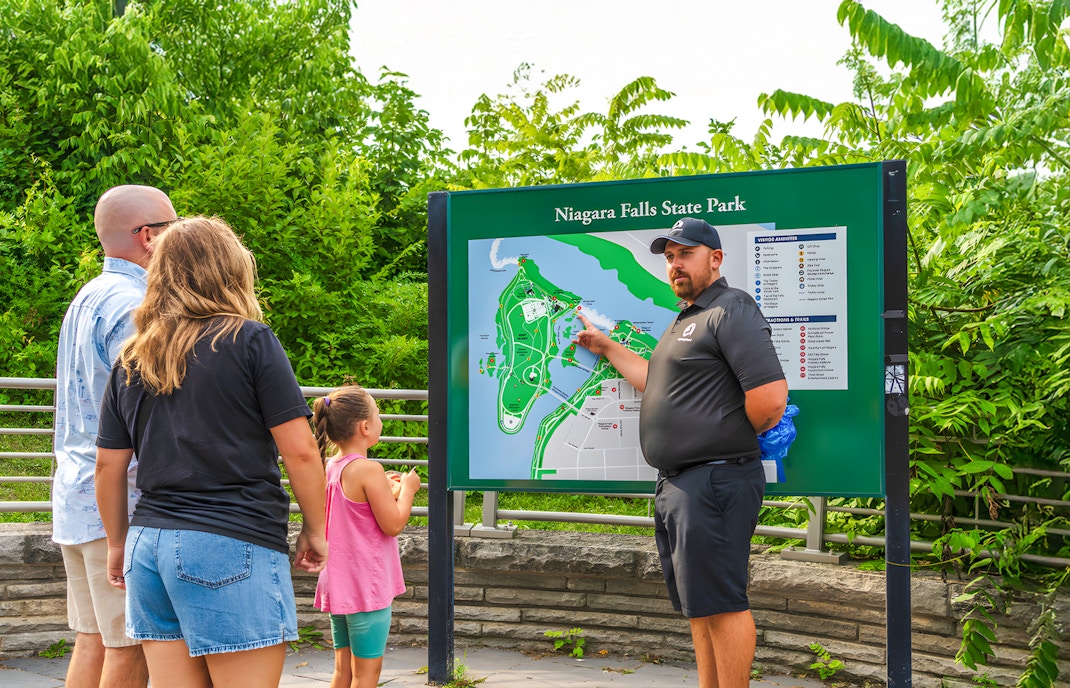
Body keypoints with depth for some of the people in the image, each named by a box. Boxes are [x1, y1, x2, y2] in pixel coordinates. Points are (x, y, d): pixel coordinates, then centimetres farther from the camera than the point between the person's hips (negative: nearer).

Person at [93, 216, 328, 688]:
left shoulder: (131, 359, 13)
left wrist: (117, 544, 26)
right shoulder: (249, 340, -3)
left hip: (149, 543, 6)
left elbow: (108, 464, 14)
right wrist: (315, 530, 5)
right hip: (235, 543, -6)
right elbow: (299, 449, -7)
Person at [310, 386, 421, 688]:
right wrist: (406, 489, -1)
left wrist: (386, 491, 17)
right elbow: (393, 524, -16)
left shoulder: (331, 467, 8)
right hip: (367, 587, -8)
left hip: (339, 584, 8)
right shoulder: (368, 470, -18)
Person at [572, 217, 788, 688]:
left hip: (713, 482, -10)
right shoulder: (686, 320, 21)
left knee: (719, 603, -7)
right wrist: (606, 347, 36)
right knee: (699, 606, 14)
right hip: (677, 485, 10)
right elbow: (658, 382, 34)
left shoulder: (730, 310, -11)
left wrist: (733, 440, -5)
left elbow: (770, 397, -21)